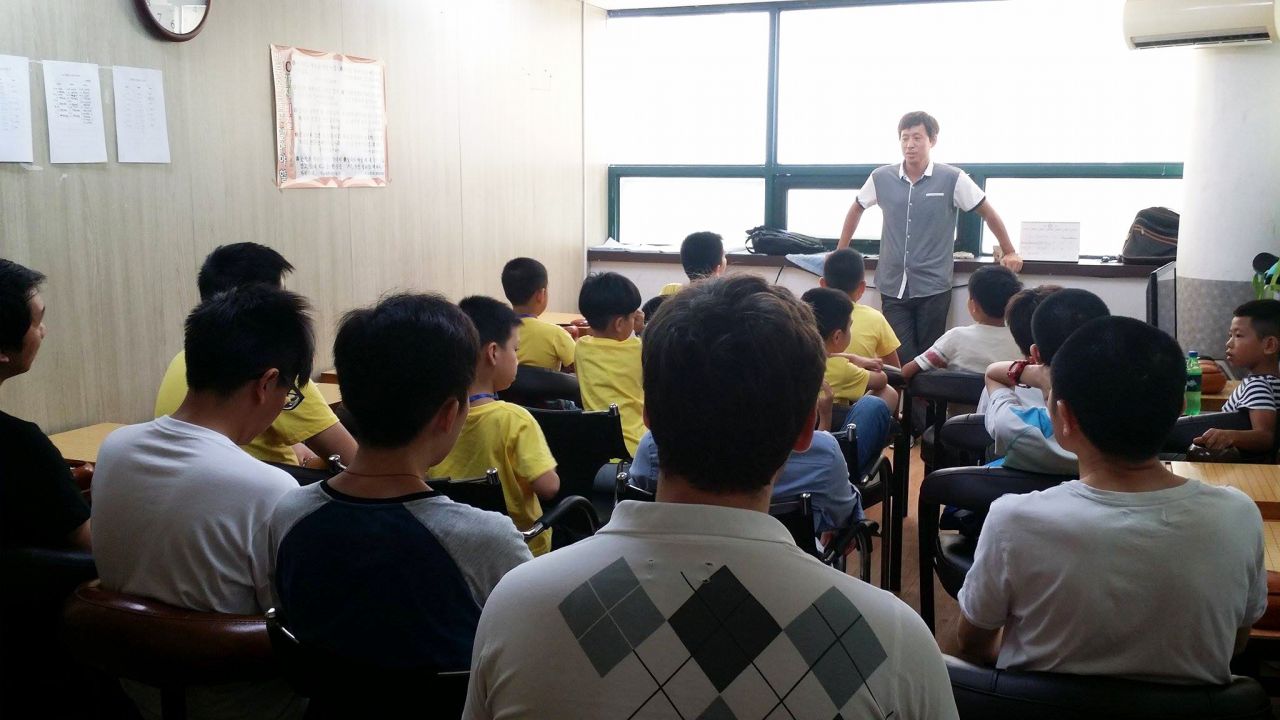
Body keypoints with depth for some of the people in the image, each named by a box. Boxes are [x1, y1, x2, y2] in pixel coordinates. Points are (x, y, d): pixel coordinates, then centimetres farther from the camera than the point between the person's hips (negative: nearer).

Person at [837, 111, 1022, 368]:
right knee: (900, 359, -1)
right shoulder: (881, 178, 2)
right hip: (892, 287, 2)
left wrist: (1009, 253, 9)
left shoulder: (952, 179, -5)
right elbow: (856, 210, 19)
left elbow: (988, 212, 5)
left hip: (933, 287, -2)